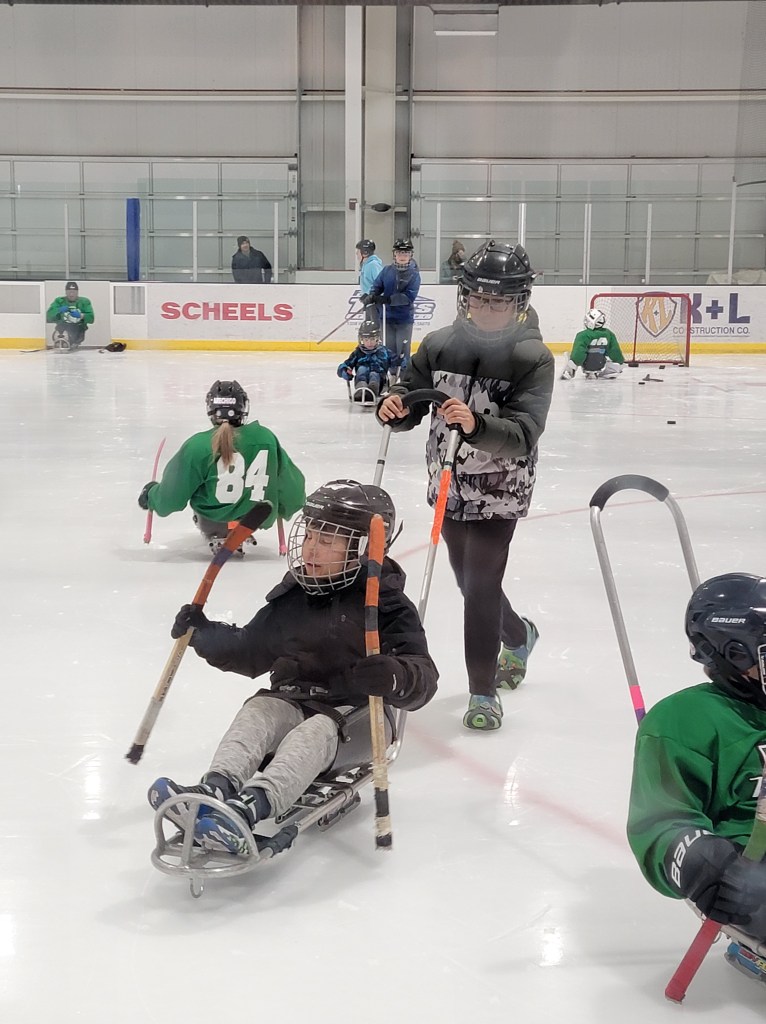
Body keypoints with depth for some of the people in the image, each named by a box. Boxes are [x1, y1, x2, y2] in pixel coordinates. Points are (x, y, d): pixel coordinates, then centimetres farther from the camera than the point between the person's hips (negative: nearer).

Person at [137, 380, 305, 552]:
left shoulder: (197, 446, -17)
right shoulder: (266, 438, -10)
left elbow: (172, 495, -9)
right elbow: (290, 483, 0)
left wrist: (151, 495, 15)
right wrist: (285, 509, 22)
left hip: (213, 522, -2)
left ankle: (216, 536, 12)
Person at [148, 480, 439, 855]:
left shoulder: (386, 604, -7)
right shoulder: (291, 598, 10)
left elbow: (422, 676, -16)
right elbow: (250, 650, 22)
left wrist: (392, 676, -39)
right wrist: (204, 633, 6)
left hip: (356, 716, -5)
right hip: (292, 701, 5)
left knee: (317, 731, -34)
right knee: (257, 712, -24)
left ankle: (252, 807, -57)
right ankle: (216, 788, -49)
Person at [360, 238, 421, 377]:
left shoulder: (414, 274, -8)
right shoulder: (387, 271, 4)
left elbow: (409, 297, -17)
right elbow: (377, 287, 6)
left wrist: (386, 299, -24)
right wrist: (371, 296, -17)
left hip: (404, 317, -3)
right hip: (387, 316, 4)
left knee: (402, 351, -2)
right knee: (389, 350, 9)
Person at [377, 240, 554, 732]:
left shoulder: (533, 358, -15)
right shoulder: (440, 345, -3)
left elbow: (523, 435, -26)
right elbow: (411, 396, 1)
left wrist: (476, 424, -44)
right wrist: (396, 406, -23)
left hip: (500, 490, -5)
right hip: (449, 484, 6)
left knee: (481, 583, -10)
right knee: (469, 579, 19)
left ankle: (483, 692, 5)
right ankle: (518, 636, 49)